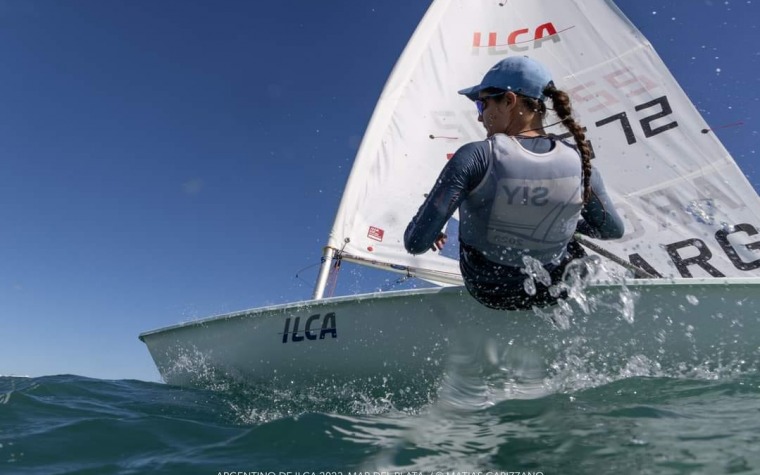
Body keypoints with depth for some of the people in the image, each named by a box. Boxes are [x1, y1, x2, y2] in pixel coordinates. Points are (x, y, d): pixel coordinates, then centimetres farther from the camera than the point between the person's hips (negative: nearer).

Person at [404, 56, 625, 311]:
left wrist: (434, 233, -4)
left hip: (488, 291, -1)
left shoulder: (477, 157, -28)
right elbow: (613, 230, 3)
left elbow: (416, 242, -28)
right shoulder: (579, 161, -15)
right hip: (554, 292, 2)